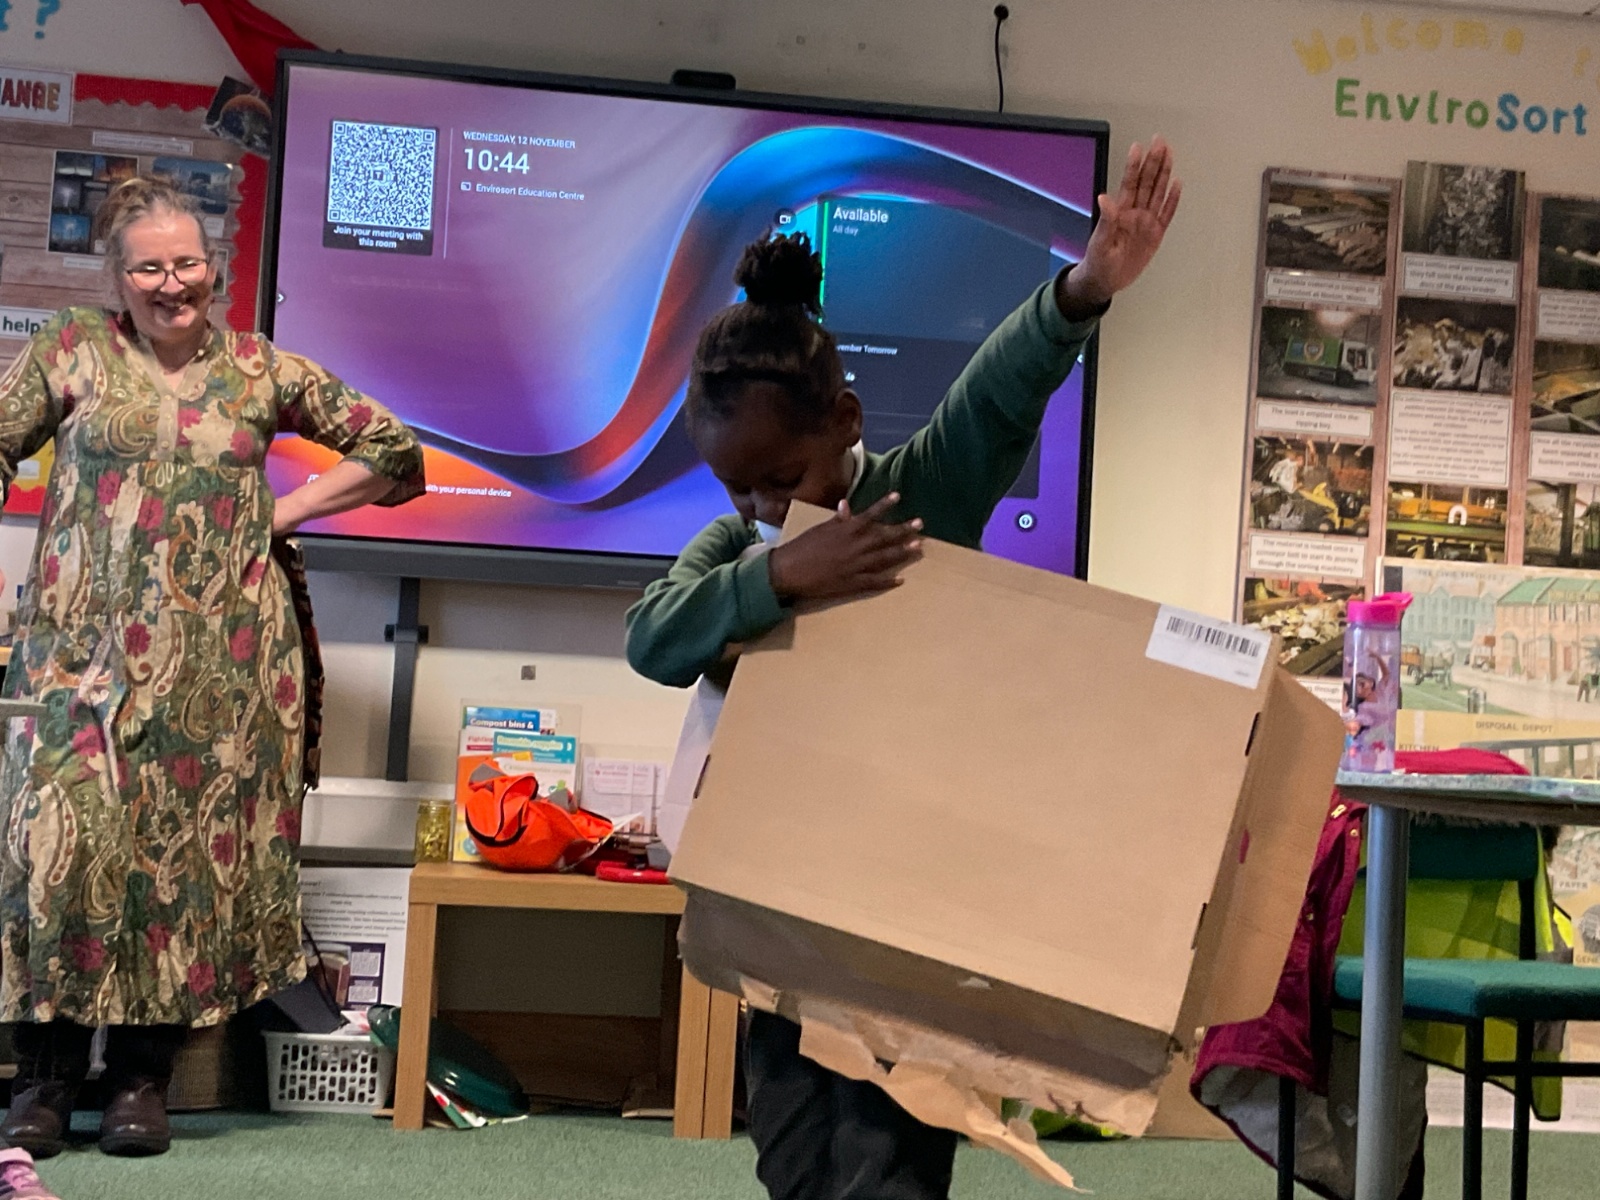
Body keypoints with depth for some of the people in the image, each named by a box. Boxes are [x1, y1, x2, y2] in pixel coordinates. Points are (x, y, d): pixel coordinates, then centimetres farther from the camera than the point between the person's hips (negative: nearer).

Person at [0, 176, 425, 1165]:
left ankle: (145, 1074, 13)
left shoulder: (262, 370, 8)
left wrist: (286, 512, 6)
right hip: (85, 649, -1)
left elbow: (392, 447, 13)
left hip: (217, 661, 1)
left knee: (190, 844, 2)